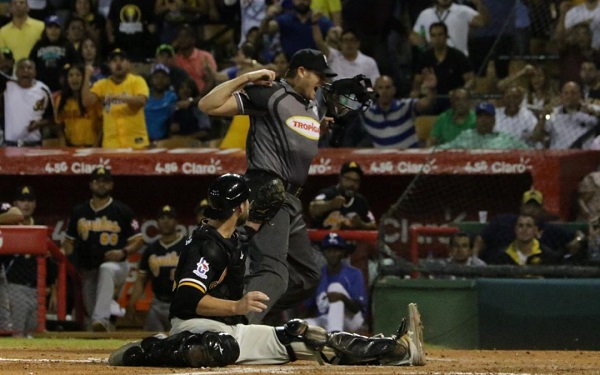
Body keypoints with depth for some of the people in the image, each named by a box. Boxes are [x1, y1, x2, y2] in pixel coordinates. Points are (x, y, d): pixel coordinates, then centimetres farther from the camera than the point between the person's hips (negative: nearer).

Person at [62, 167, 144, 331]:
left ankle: (101, 318, -52)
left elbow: (138, 240, 3)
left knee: (106, 269, -39)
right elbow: (69, 241, 17)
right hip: (88, 271, 5)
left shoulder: (122, 211, 1)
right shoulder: (79, 212, 10)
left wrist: (123, 252, -17)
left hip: (116, 267, -5)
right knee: (90, 309, 3)